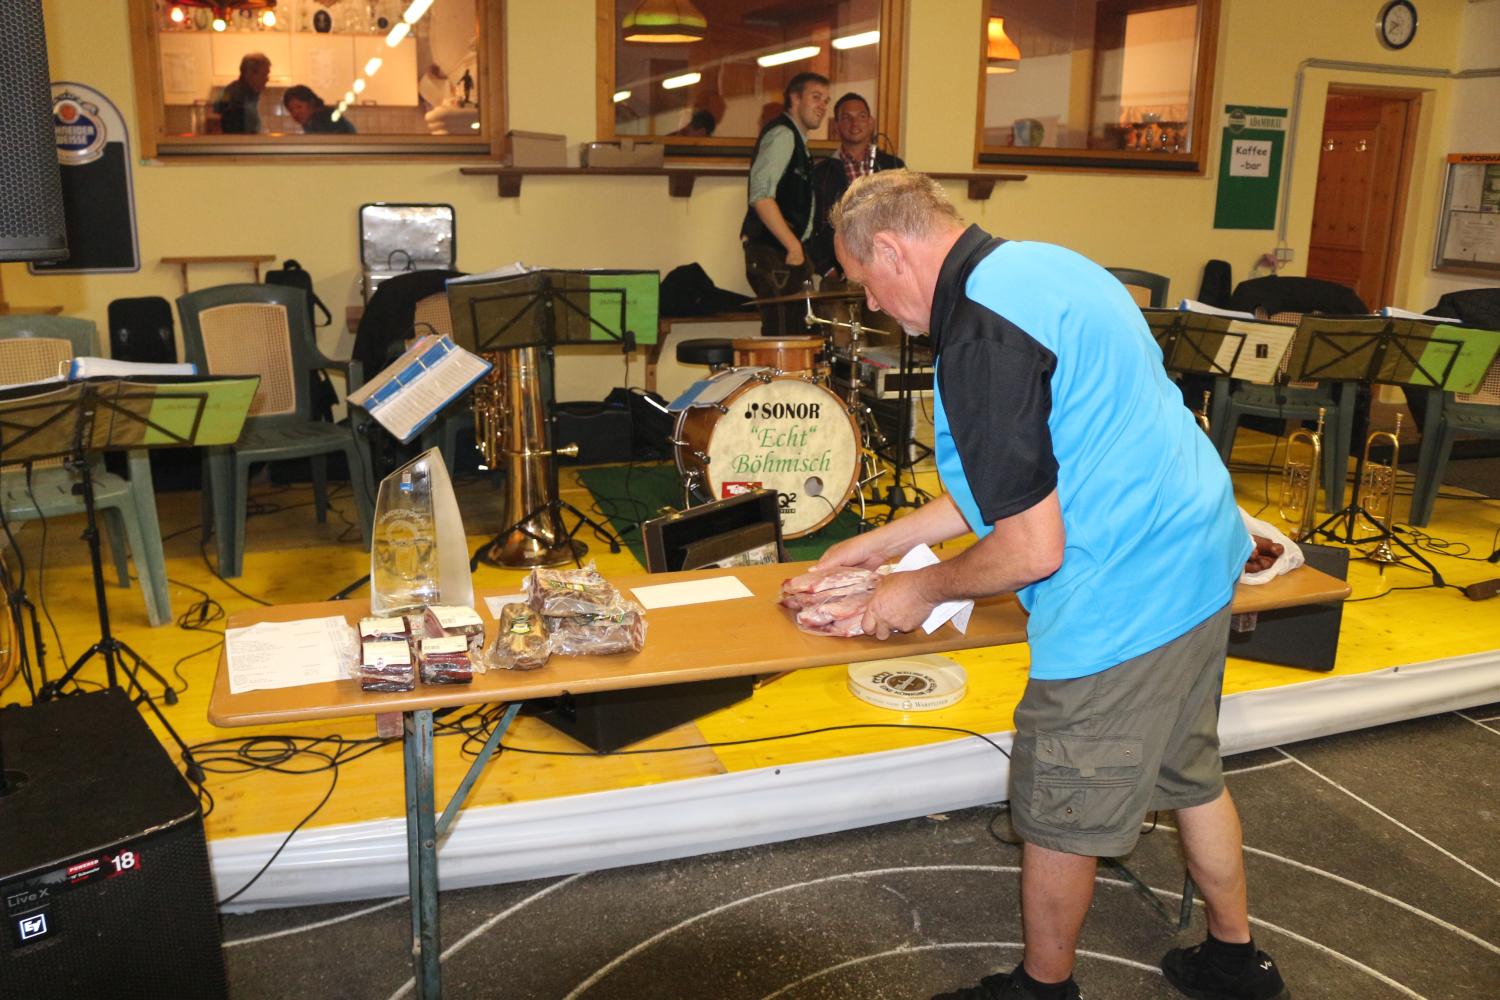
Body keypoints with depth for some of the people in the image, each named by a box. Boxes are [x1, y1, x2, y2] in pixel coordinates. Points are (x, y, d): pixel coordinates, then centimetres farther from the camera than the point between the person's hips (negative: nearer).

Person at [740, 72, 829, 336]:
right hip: (774, 253, -10)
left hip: (786, 250, 10)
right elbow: (761, 195, -22)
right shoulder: (782, 134, -9)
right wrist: (793, 246, -21)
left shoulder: (796, 139, 22)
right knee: (781, 335, -11)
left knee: (791, 333, 8)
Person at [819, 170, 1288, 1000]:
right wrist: (884, 542, 19)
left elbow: (1032, 551, -23)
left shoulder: (979, 336, -24)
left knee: (1059, 817, 12)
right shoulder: (1036, 265, 9)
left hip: (1122, 602, -10)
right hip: (1198, 558, 10)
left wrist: (924, 591, -4)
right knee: (1189, 774, 27)